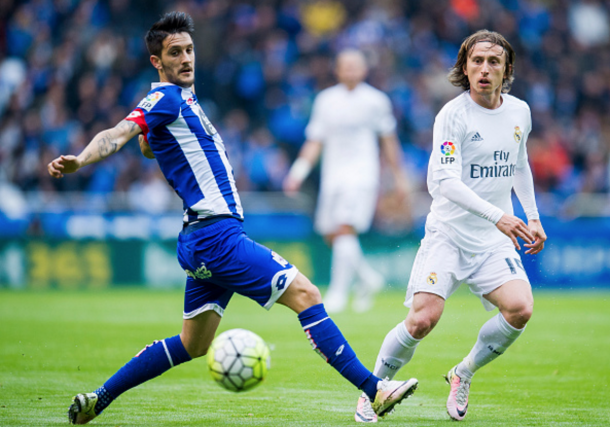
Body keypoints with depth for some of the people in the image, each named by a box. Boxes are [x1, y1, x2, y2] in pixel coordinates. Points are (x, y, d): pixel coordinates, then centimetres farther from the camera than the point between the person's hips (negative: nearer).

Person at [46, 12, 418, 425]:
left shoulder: (183, 97, 20)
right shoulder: (166, 98, -8)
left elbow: (147, 145, 38)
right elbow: (118, 134, -24)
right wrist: (80, 160, -39)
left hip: (206, 238, 10)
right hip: (216, 233, -10)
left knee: (193, 344, 16)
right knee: (305, 294, -12)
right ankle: (373, 388, -14)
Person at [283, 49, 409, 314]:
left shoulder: (376, 100, 3)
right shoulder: (325, 100, 10)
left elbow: (389, 141, 13)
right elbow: (315, 142, 12)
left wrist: (399, 177, 15)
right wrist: (297, 173, 1)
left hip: (362, 175, -4)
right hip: (332, 175, 4)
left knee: (345, 229, -18)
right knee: (330, 235, 3)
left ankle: (338, 292, -16)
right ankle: (369, 279, 24)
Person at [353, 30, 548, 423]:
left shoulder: (520, 112, 7)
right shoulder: (453, 115, -12)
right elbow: (444, 181, -22)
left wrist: (533, 217, 18)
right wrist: (497, 216, -33)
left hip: (495, 240, 4)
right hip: (448, 232, -4)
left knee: (520, 308, -19)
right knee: (423, 319, -18)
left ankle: (464, 374, 7)